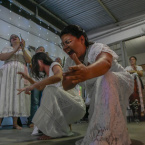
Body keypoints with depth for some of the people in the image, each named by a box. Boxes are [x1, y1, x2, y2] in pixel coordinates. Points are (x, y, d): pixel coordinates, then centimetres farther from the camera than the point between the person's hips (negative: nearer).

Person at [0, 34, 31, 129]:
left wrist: (23, 49, -5)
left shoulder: (25, 50, 22)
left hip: (20, 73, 1)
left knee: (18, 95, -8)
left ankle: (15, 123, -8)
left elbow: (29, 60, 3)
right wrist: (15, 50, -5)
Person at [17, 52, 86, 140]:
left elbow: (58, 77, -31)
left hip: (76, 104, -9)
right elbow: (41, 88, 33)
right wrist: (28, 78, 31)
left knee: (51, 90, -28)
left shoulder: (55, 65, -6)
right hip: (66, 106, 9)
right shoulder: (48, 75, 18)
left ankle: (54, 131, -18)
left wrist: (34, 85, -31)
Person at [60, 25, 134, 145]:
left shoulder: (97, 48, -25)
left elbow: (105, 62, -50)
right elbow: (66, 86, -11)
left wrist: (87, 72, -72)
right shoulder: (70, 62, -5)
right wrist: (78, 74, -31)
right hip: (98, 95, 7)